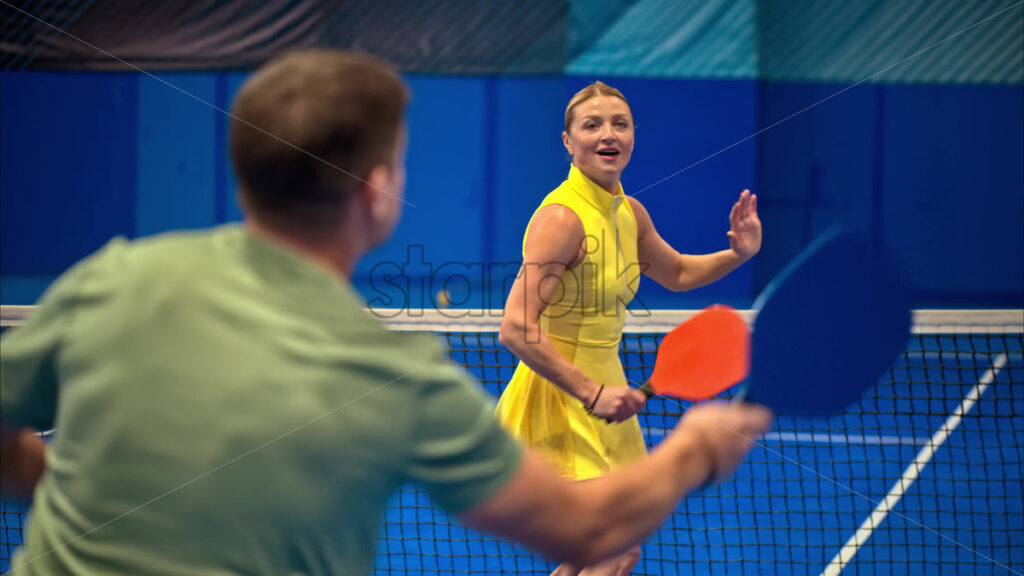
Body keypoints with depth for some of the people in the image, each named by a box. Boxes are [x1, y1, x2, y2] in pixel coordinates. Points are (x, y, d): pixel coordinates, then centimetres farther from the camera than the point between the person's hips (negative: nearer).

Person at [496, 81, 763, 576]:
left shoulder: (630, 214, 5)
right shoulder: (562, 217, -20)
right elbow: (516, 330, -26)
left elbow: (676, 273, 25)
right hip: (561, 403, -9)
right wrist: (592, 394, -27)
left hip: (603, 394, 9)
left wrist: (737, 254, 7)